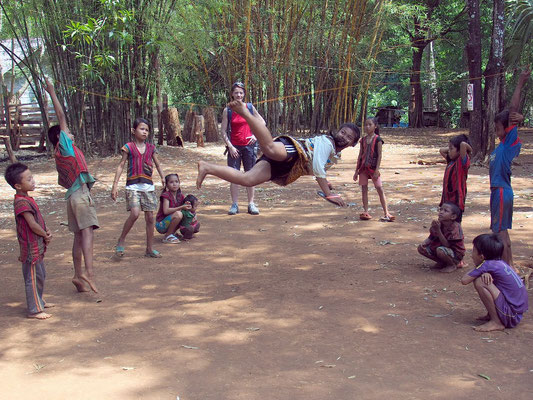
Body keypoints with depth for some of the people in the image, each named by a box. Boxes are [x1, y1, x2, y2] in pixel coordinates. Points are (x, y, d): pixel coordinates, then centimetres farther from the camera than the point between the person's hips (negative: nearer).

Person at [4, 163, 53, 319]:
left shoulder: (27, 199, 10)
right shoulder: (21, 202, -22)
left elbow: (39, 219, 14)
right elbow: (33, 225, -25)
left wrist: (47, 231, -3)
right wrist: (45, 235, -9)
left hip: (38, 247, 10)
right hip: (31, 248, -10)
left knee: (40, 275, 22)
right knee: (33, 278, -1)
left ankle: (39, 302, 37)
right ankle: (34, 310, 7)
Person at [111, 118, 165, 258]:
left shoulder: (151, 148, 10)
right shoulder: (128, 147, 1)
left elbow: (157, 164, 17)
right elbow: (121, 166, 0)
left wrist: (162, 177, -2)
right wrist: (115, 185, -6)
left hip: (148, 186, 4)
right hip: (133, 185, -4)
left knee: (150, 217, 3)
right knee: (135, 213, -21)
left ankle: (149, 249, 13)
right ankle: (121, 240, -1)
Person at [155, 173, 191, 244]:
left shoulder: (180, 196, 5)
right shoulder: (166, 195, -16)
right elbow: (166, 211, -27)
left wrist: (187, 206, -17)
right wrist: (181, 207, -31)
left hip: (169, 223, 7)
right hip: (161, 225, -7)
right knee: (178, 214, -29)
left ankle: (172, 233, 7)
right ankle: (167, 237, -15)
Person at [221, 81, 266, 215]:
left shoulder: (250, 107, 4)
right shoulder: (227, 110, 1)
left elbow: (262, 122, 11)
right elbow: (223, 130, 0)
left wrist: (256, 135, -5)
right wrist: (230, 146, -9)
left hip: (249, 146, 1)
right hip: (234, 147, -1)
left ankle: (251, 204, 10)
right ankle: (235, 204, 3)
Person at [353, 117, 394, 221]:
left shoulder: (378, 139, -5)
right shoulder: (363, 140, 9)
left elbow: (379, 155, -8)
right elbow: (360, 155, 13)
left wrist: (377, 170, -14)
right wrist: (356, 170, 12)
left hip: (373, 168, -5)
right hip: (363, 167, 5)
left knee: (380, 189, -5)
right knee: (364, 189, 4)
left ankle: (386, 213, -4)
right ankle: (365, 212, 9)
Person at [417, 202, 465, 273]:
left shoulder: (455, 227, -26)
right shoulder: (439, 223, -6)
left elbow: (447, 245, -29)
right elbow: (431, 237, 6)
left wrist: (438, 230, -35)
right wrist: (424, 243, -17)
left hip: (456, 254, -7)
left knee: (440, 250, -38)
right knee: (421, 248, -4)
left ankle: (453, 265, -6)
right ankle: (442, 262, 10)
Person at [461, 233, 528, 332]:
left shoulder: (488, 265, -14)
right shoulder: (500, 263, 9)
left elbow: (464, 280, -12)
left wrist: (476, 268, 7)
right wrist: (484, 273, -3)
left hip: (511, 316, -9)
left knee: (479, 282, -18)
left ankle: (496, 323, -11)